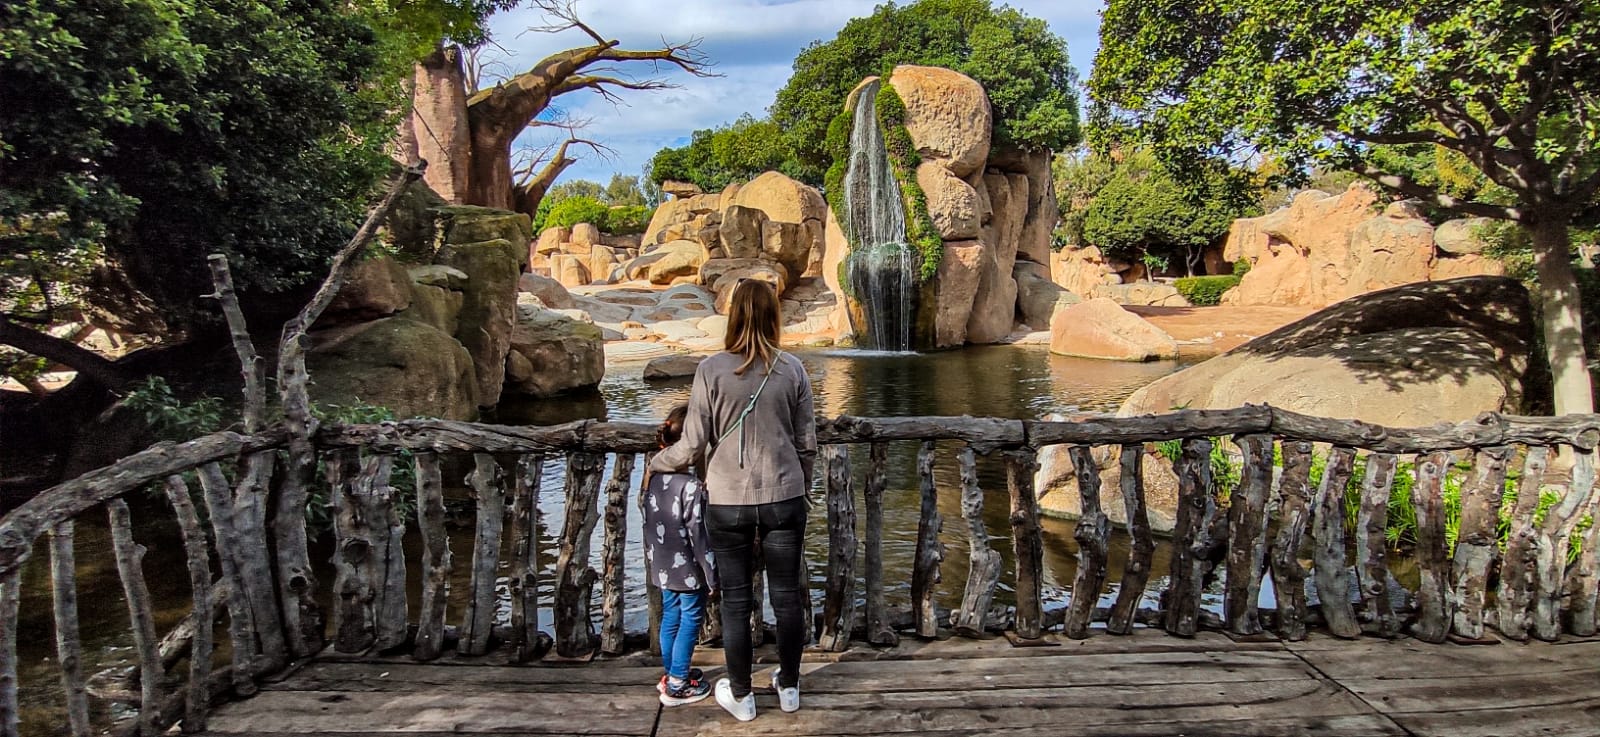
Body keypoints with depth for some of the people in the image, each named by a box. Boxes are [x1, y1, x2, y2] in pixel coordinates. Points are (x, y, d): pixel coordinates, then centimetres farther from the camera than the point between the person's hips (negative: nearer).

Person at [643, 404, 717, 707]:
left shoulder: (654, 479, -2)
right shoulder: (692, 487, -24)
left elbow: (648, 523, 8)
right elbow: (699, 536, -20)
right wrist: (712, 576, -11)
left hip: (663, 568, 7)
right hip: (688, 570, -7)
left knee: (670, 619, 20)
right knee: (690, 622, 7)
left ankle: (671, 674, 35)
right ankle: (677, 685, 16)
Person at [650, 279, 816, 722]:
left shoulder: (711, 370, -9)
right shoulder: (793, 370, -3)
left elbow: (693, 444, -7)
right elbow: (807, 444, 3)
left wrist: (657, 462, 13)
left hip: (728, 502, -1)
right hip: (784, 498, 2)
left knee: (736, 601, 11)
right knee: (787, 595, 15)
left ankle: (741, 696, 25)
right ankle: (788, 686, 31)